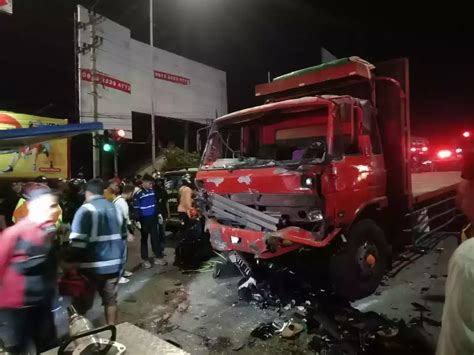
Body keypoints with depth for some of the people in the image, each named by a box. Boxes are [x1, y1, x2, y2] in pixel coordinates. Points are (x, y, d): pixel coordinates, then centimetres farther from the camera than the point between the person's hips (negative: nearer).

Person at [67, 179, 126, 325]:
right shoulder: (115, 209, 8)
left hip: (92, 266, -5)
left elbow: (77, 241, -17)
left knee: (82, 303, 11)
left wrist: (71, 263, -10)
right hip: (113, 264, 6)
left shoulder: (86, 210, -11)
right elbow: (123, 236, 16)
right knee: (110, 300, 17)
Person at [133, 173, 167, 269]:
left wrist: (158, 213, 15)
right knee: (144, 239, 8)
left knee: (155, 237, 10)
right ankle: (145, 260, 17)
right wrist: (137, 220, -16)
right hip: (144, 219, -5)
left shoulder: (152, 190, 4)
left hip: (153, 218, 5)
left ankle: (158, 257, 21)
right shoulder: (138, 193, -14)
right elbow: (136, 208, -14)